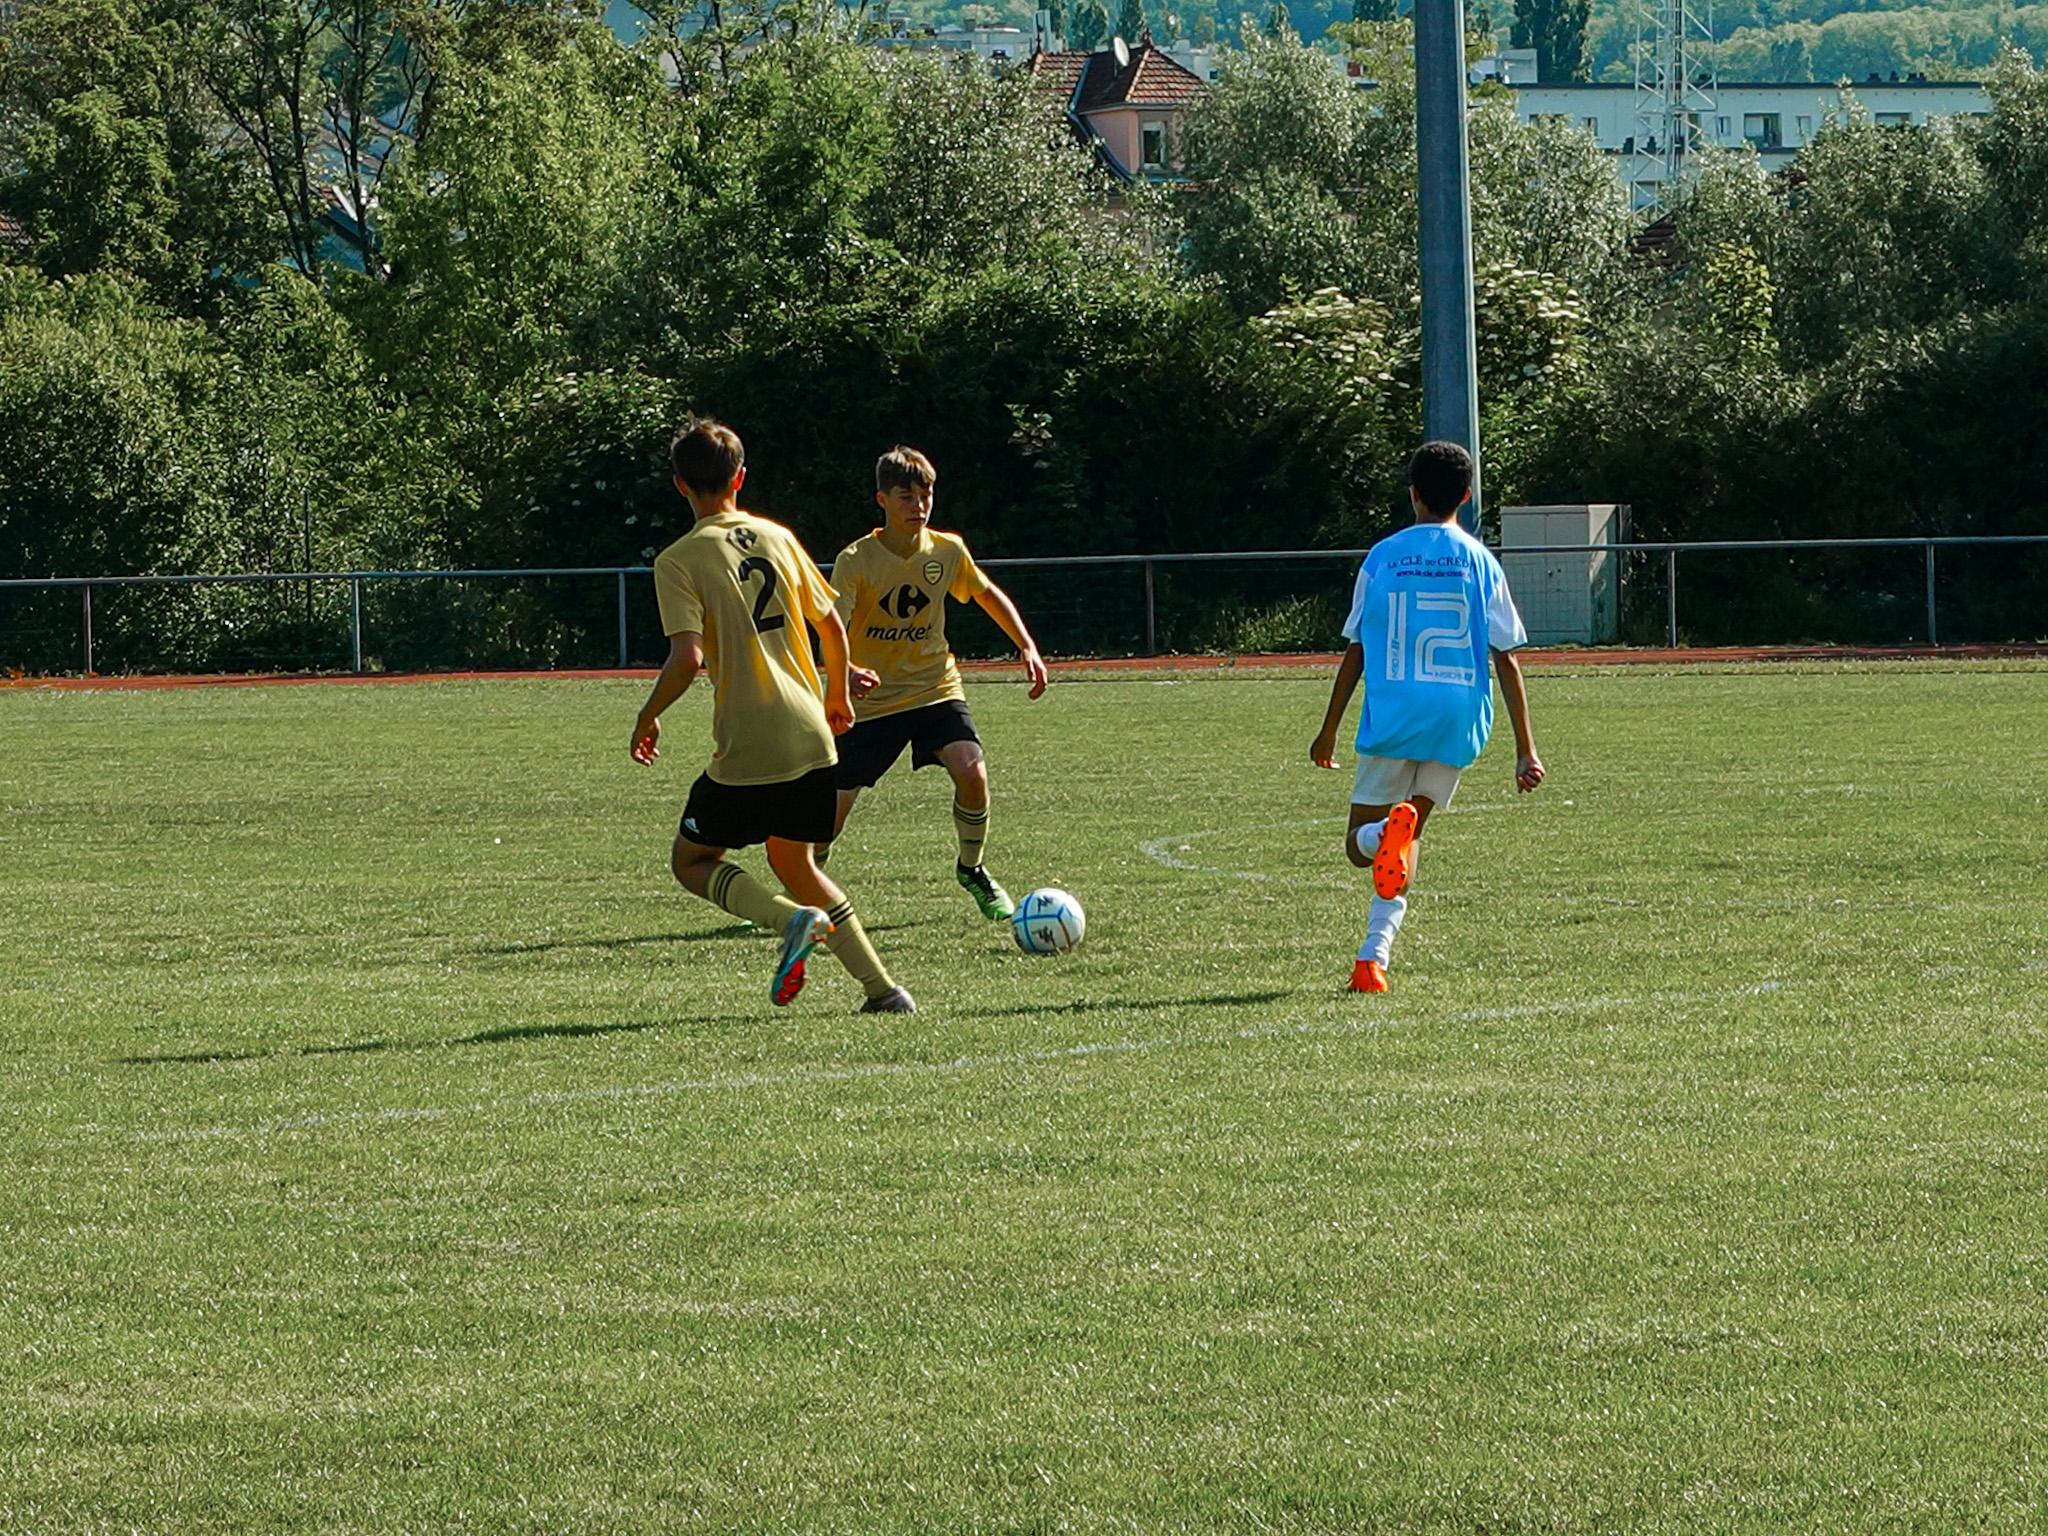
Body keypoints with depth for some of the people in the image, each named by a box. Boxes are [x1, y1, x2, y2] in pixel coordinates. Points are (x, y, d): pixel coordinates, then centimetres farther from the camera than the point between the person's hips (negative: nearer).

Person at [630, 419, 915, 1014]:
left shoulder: (679, 561, -7)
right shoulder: (777, 537, 9)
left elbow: (688, 656, -19)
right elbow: (832, 626, 14)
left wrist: (647, 717, -3)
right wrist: (838, 695, 31)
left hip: (747, 748, -6)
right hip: (811, 737, 6)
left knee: (692, 862, 12)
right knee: (792, 860, 22)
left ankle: (795, 919, -15)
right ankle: (882, 989, 11)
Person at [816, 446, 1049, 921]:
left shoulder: (947, 551, -4)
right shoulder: (856, 561, -16)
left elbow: (988, 596, 14)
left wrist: (1028, 648, 4)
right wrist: (847, 671, -44)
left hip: (936, 687, 2)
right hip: (873, 700, -2)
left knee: (971, 773, -22)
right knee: (837, 800, -2)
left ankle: (971, 869, 3)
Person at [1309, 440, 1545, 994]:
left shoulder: (1381, 558, 5)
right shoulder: (1480, 563, 4)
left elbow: (1355, 652, 8)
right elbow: (1506, 660, 1)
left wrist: (1328, 731, 18)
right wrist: (1525, 750, 3)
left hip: (1391, 717, -1)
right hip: (1459, 719, 1)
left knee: (1361, 844, 7)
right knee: (1409, 832, 17)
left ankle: (1385, 833, -33)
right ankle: (1374, 956, 0)